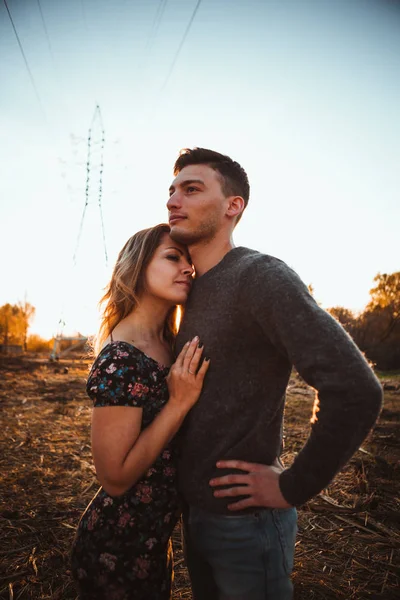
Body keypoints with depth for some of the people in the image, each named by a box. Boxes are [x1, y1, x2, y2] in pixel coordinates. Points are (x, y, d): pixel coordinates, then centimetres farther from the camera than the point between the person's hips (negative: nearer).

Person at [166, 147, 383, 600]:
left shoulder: (261, 275, -21)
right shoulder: (191, 290, 6)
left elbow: (354, 389, -29)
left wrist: (293, 487, -19)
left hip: (243, 520, -7)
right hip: (193, 511, 8)